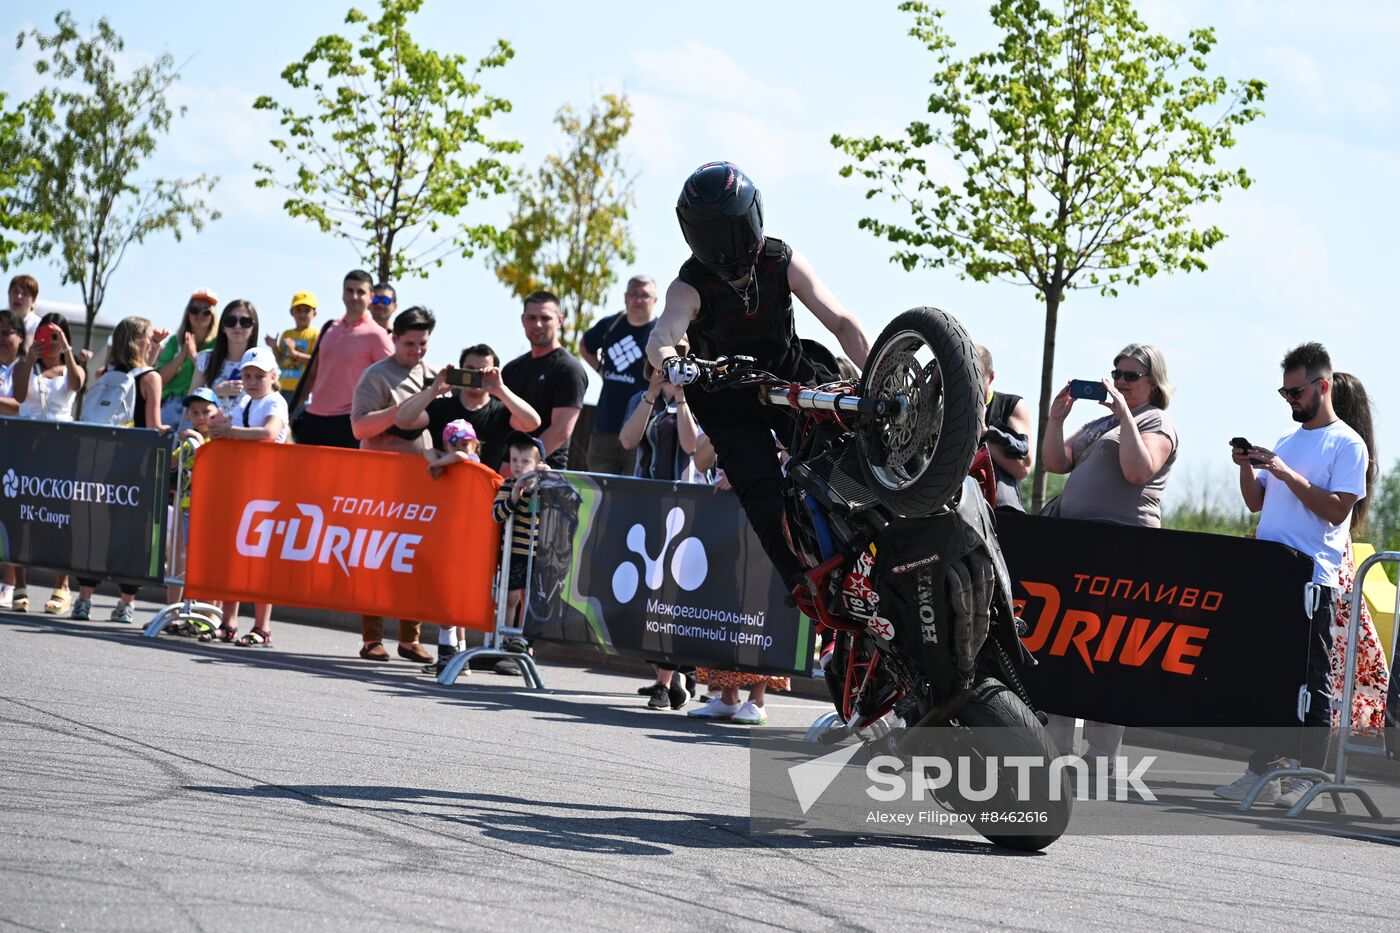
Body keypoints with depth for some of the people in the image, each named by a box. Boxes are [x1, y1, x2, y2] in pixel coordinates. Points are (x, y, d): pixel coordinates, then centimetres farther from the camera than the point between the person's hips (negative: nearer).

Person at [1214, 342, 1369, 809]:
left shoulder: (1346, 444, -3)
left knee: (1311, 678, -4)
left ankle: (1308, 776, -2)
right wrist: (1247, 468, 2)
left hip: (1312, 578, -7)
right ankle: (1261, 772, 8)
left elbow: (1338, 509, -13)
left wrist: (1288, 475, -17)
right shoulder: (1286, 441, 19)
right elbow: (1256, 503, 21)